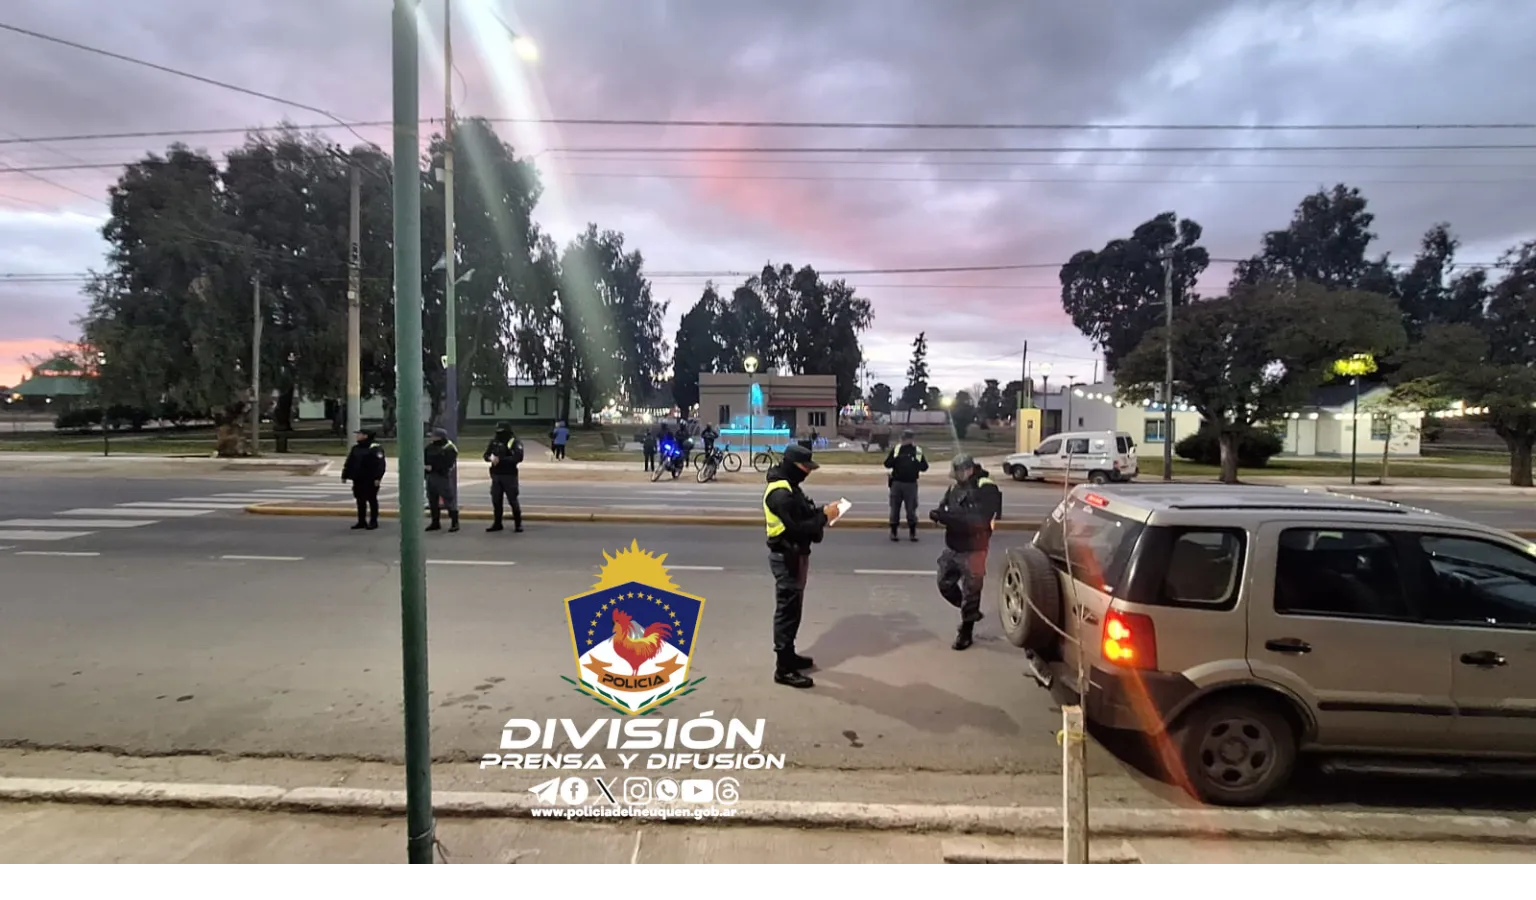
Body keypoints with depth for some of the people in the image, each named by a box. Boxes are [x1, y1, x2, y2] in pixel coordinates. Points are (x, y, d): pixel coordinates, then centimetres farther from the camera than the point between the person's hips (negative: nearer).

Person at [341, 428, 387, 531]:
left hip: (370, 481, -7)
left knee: (372, 500, 1)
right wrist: (344, 476, 14)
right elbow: (349, 463, 18)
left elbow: (381, 464, -17)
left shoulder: (375, 448, -10)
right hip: (358, 480, 7)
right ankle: (361, 521, 18)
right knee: (360, 501, 10)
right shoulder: (356, 448, 13)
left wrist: (378, 478, -23)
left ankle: (373, 522, 8)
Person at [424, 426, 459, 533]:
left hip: (444, 477, -8)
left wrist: (433, 467, -16)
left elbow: (447, 464, -17)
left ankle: (455, 523, -1)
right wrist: (426, 466, -7)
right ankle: (435, 523, 23)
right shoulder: (430, 447, 14)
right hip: (431, 477, 8)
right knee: (433, 500, 13)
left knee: (449, 500, -6)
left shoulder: (450, 449, -9)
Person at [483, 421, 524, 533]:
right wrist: (491, 458, -14)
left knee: (513, 500, -2)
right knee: (496, 500, 10)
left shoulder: (515, 442, -9)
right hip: (496, 475, 5)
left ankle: (518, 524, 8)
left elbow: (518, 457, -20)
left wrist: (501, 459, -21)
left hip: (509, 475, -5)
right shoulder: (494, 441, 7)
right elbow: (486, 455, 11)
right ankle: (497, 523, 21)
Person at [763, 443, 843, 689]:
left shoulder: (788, 487, 12)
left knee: (792, 609, 20)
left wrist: (821, 511, -2)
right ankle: (784, 668, 5)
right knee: (787, 611, -3)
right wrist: (824, 517, -18)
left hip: (794, 555, 11)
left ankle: (788, 655, 33)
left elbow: (801, 515, 15)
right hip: (787, 558, -11)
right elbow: (797, 528, -27)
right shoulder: (781, 493, -23)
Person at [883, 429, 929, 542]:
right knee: (895, 508, 4)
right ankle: (893, 532, 11)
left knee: (911, 509, 5)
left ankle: (912, 533, 11)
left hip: (911, 484, 0)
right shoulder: (896, 449, 3)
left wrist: (916, 463, -10)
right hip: (897, 483, 0)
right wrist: (895, 459, -8)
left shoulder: (917, 451, 3)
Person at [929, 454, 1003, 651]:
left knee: (970, 591, 4)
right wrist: (939, 514, -18)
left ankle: (965, 632, 19)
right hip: (952, 547, 7)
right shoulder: (954, 487, 5)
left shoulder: (986, 489, -17)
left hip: (973, 551, -7)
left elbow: (981, 520, -26)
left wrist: (951, 516, -32)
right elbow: (944, 508, 8)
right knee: (945, 584, 13)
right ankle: (971, 612, 36)